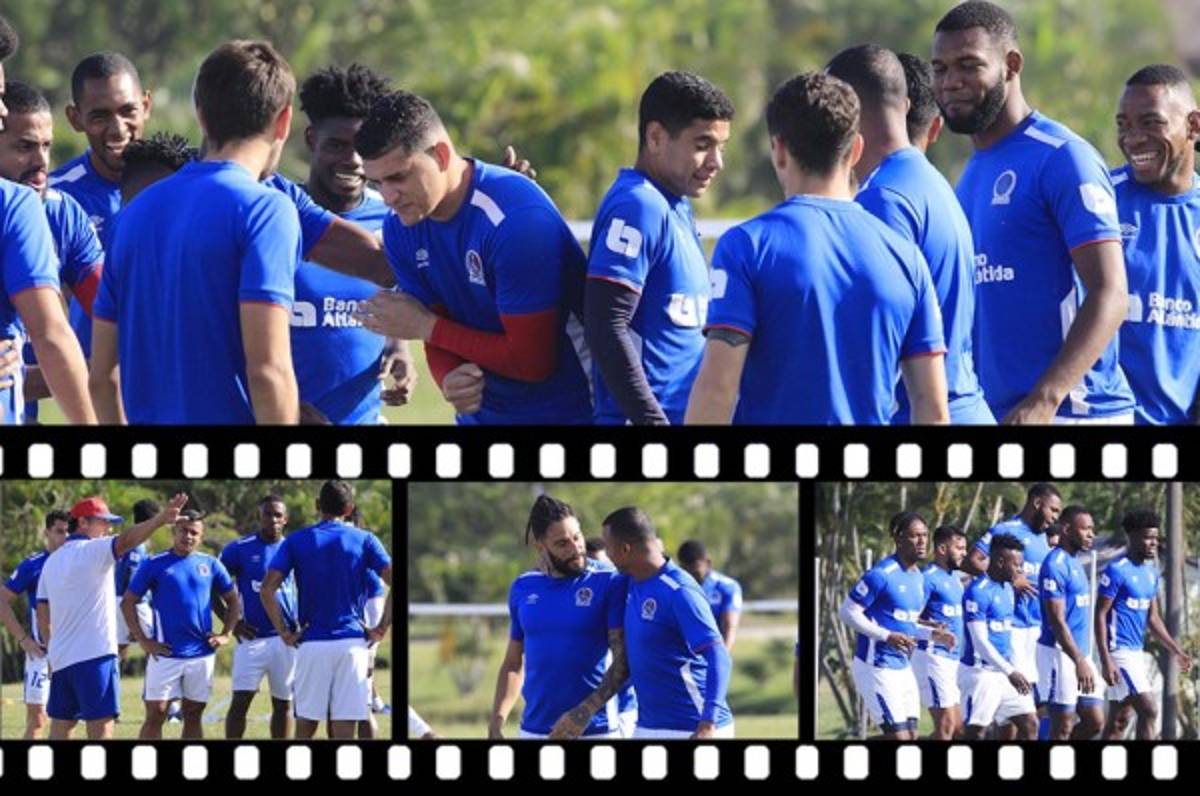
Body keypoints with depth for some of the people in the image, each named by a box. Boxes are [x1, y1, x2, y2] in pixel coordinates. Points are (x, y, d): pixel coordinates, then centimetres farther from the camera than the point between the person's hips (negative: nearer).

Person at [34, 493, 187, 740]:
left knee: (61, 724, 11)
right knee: (100, 726, -9)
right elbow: (126, 541, -27)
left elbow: (43, 614, 18)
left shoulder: (53, 561, 16)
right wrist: (161, 519, -41)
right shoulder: (91, 551, -7)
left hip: (60, 657, 8)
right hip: (94, 655, -8)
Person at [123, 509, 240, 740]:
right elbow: (128, 602, 1)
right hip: (165, 654, -3)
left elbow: (233, 600, 17)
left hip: (202, 654, 3)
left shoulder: (210, 565, 7)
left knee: (193, 715, 9)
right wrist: (143, 641, -7)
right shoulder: (155, 565, -1)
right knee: (156, 713, -6)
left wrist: (226, 635, 4)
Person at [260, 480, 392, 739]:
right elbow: (394, 582, -5)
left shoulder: (295, 541, 5)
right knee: (344, 729, -2)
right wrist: (381, 628, 1)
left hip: (312, 643, 0)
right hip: (352, 642, 0)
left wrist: (284, 632, 1)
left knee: (306, 725, 10)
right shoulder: (364, 540, 4)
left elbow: (267, 589, -5)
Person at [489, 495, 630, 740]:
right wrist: (496, 723, 5)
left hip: (594, 730, -4)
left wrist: (585, 712, -21)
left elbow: (623, 660, -11)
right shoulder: (523, 587, 8)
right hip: (533, 728, 4)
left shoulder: (609, 582, -6)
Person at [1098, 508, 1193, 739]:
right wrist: (1106, 660, -21)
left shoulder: (1151, 572, 13)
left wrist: (1177, 651, 15)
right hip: (1120, 652, -9)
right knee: (1149, 711, -15)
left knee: (1119, 721, 9)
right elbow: (1100, 616, -14)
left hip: (1137, 652, 9)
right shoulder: (1117, 571, -12)